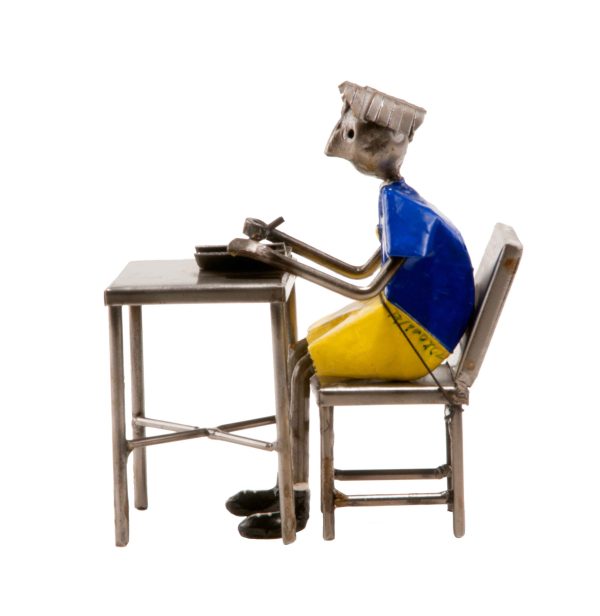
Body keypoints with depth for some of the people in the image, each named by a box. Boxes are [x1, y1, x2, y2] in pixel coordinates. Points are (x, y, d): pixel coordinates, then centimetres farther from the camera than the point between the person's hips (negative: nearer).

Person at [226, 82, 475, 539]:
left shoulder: (407, 209, -25)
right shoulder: (399, 201, 5)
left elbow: (367, 289, -31)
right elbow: (366, 271, 13)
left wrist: (281, 261, -29)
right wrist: (279, 239, 13)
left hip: (411, 336, -9)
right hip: (399, 318, 9)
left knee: (300, 365, -13)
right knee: (298, 353, 6)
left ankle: (296, 504, -6)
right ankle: (289, 485, 8)